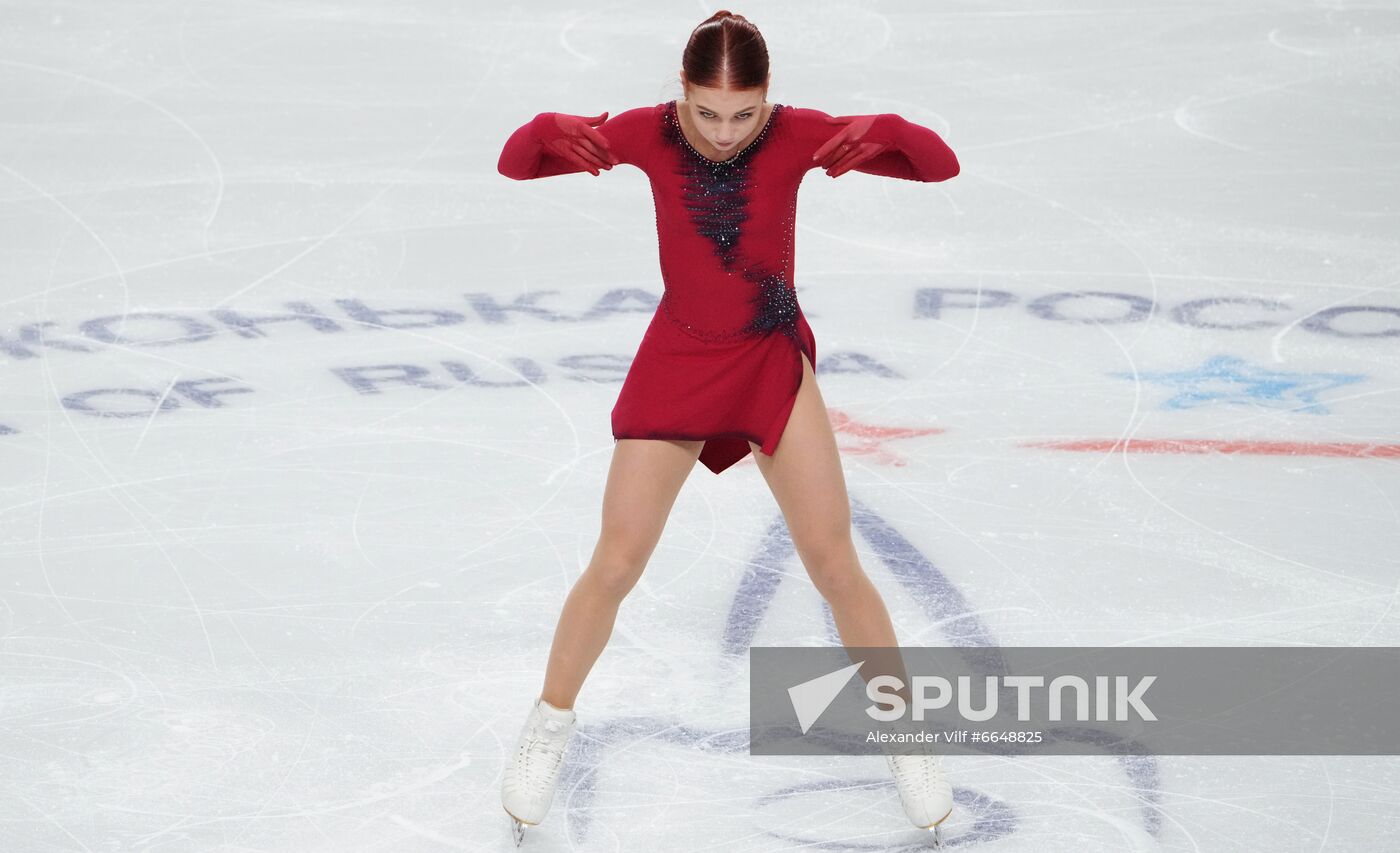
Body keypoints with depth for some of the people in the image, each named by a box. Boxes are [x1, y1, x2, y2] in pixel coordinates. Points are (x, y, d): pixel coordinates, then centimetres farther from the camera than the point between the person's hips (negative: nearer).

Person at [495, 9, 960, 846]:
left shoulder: (797, 136, -16)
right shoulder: (649, 134, -14)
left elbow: (941, 164, -18)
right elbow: (516, 162, -10)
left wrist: (882, 135, -39)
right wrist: (553, 132, -32)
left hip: (773, 361, 0)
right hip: (675, 362, 0)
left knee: (836, 565, 0)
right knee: (616, 563, 1)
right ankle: (550, 728, 21)